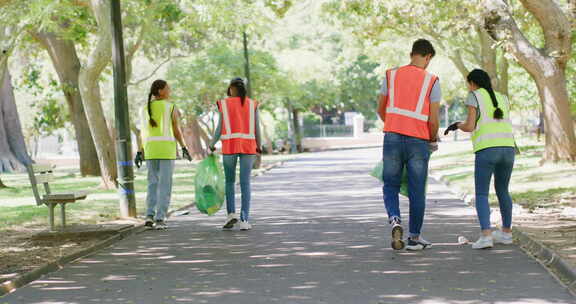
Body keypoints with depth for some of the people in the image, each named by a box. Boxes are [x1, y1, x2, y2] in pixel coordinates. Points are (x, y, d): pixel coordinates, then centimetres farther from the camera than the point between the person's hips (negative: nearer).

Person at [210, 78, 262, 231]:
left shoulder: (224, 104, 1)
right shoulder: (252, 105, 4)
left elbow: (220, 128, -2)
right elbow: (257, 129, 3)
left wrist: (212, 146, 11)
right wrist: (259, 149, 14)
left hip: (229, 145, -1)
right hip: (248, 147, 1)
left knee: (230, 181, 15)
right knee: (245, 183, 0)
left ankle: (231, 213, 0)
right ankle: (244, 220, -7)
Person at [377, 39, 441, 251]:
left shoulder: (392, 75, 6)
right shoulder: (432, 81, -3)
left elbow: (381, 110, 13)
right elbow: (433, 120, -6)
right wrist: (433, 140, 13)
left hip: (392, 138, 2)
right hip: (418, 141, -2)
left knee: (390, 186, 13)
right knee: (417, 192, 9)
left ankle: (395, 220, -12)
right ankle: (414, 238, 16)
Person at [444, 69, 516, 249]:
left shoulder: (474, 96, 6)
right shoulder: (503, 99, 22)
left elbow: (469, 127, -2)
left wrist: (457, 125, 19)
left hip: (486, 150, -5)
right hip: (508, 149, 5)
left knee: (481, 195, 2)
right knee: (502, 190, 24)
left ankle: (486, 236, -15)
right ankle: (506, 233, 31)